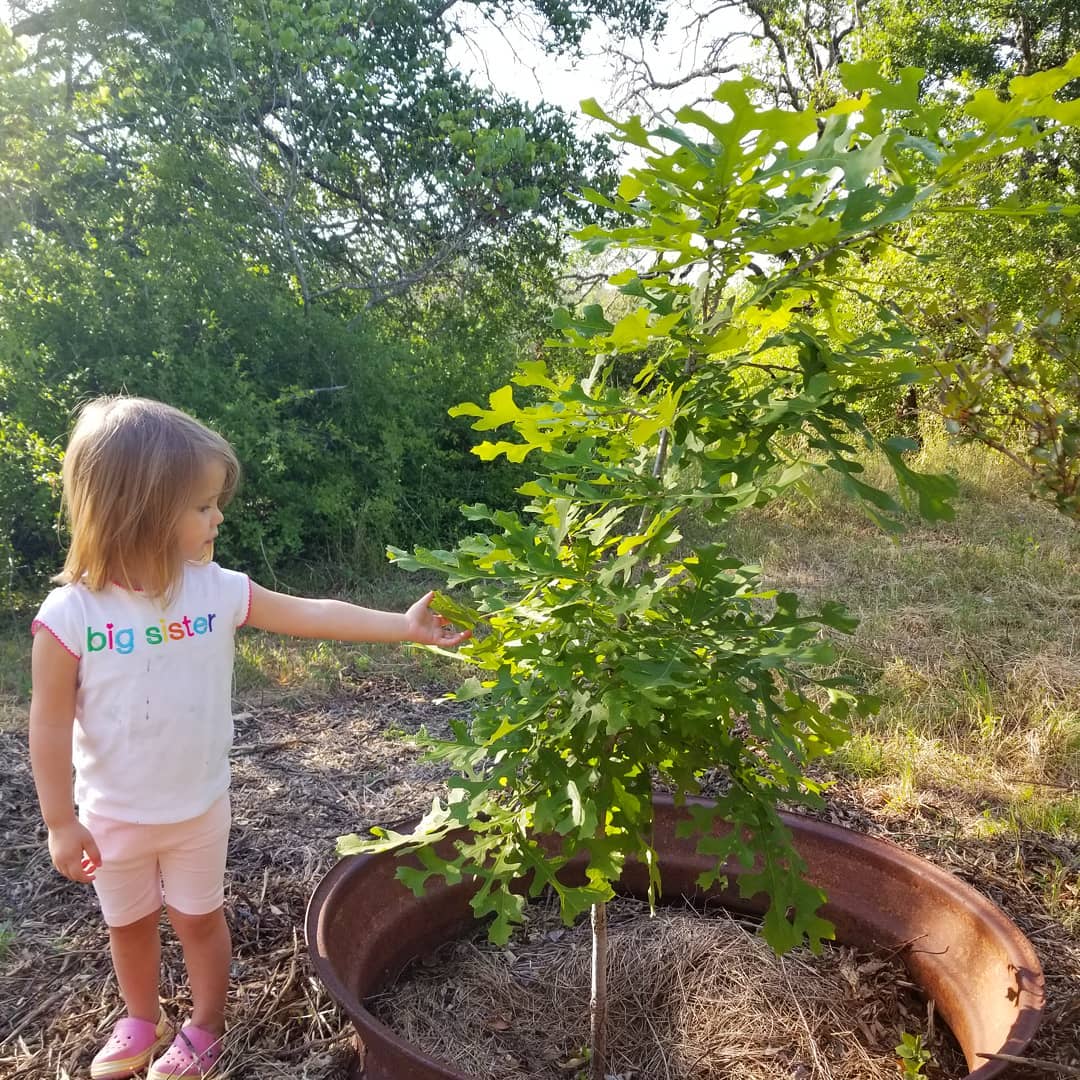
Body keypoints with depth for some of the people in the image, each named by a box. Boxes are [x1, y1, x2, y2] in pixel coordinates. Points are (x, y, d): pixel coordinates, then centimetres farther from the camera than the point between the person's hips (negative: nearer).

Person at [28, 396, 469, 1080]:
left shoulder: (218, 589, -16)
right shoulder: (71, 613, -22)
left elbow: (311, 616, -12)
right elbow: (52, 724, -14)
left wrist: (404, 626, -17)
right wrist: (61, 822, -10)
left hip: (199, 806, 1)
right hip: (112, 815, 0)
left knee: (198, 918, 19)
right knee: (129, 924, 23)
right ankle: (142, 1022, 50)